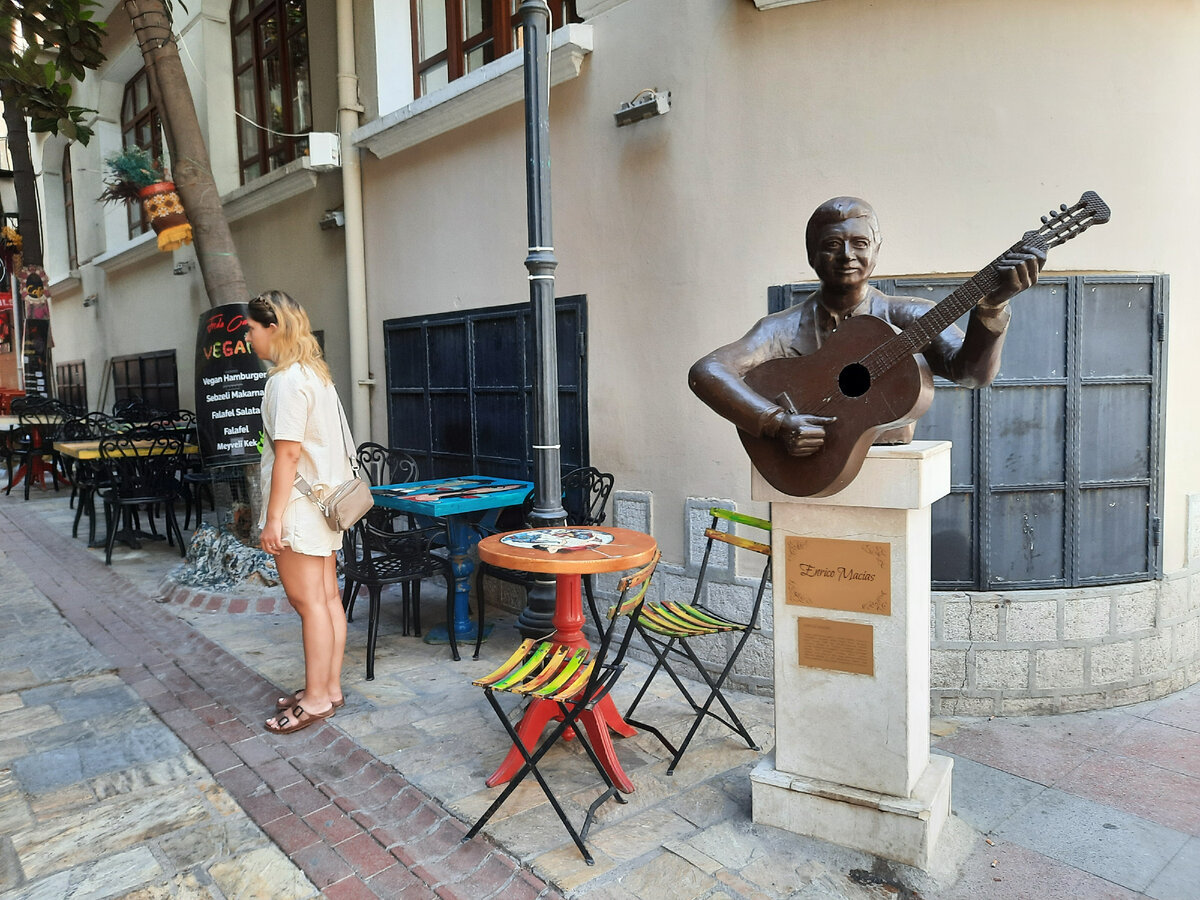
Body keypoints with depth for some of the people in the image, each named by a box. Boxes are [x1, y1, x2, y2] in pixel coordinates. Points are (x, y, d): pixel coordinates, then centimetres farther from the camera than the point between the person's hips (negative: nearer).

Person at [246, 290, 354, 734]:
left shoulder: (288, 380, -15)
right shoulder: (316, 372, 14)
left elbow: (288, 452, -20)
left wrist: (274, 517, -18)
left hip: (298, 507, -10)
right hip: (323, 499, 10)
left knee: (309, 602, -2)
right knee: (327, 598, 13)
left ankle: (316, 698, 8)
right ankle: (330, 687, 22)